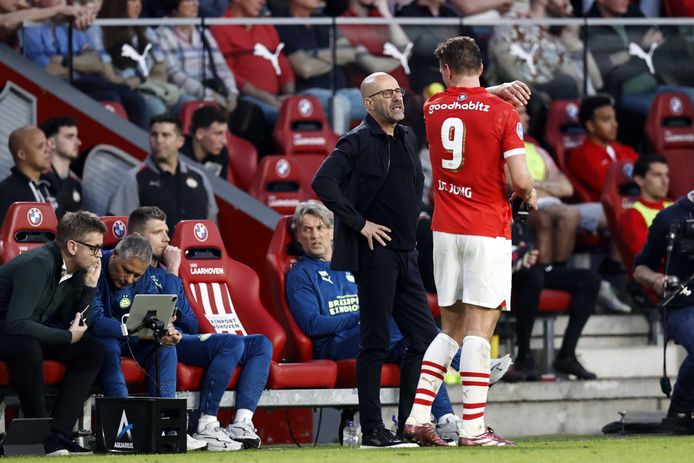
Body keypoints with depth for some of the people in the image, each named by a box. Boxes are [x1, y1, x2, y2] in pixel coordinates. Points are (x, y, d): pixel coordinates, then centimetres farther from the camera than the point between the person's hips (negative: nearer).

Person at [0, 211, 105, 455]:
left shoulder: (73, 271, 1)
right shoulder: (39, 265, -26)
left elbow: (79, 328, 4)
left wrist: (89, 286, -8)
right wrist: (67, 337, -24)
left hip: (27, 335, 9)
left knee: (91, 351, -3)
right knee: (28, 347, -38)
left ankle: (58, 436, -10)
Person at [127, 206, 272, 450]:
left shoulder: (163, 271, 28)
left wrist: (180, 317, 1)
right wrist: (172, 272, -5)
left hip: (185, 339, 10)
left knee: (261, 344, -3)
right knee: (231, 343, -31)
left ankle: (242, 423, -20)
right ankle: (205, 426, -31)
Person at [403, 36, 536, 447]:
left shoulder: (433, 109, 6)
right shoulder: (502, 112, -8)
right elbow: (520, 178, -13)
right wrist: (529, 195, 7)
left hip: (445, 229, 5)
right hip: (488, 231, -5)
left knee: (452, 329, 14)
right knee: (480, 329, -5)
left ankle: (418, 417, 7)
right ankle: (473, 428, -9)